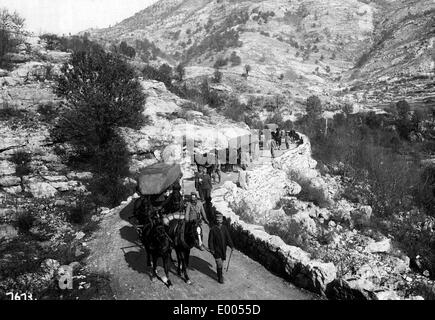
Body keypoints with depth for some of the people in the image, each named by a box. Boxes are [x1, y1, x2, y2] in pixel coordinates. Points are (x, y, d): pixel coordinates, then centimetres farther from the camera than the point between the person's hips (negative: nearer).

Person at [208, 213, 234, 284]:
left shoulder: (224, 228, -1)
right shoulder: (213, 229, -12)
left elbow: (228, 237, 2)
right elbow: (210, 240, -9)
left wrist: (231, 246, -4)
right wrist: (211, 249, -14)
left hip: (223, 249, 4)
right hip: (216, 249, -4)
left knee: (222, 262, 17)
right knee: (219, 263, -5)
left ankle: (220, 273, 40)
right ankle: (220, 278, 8)